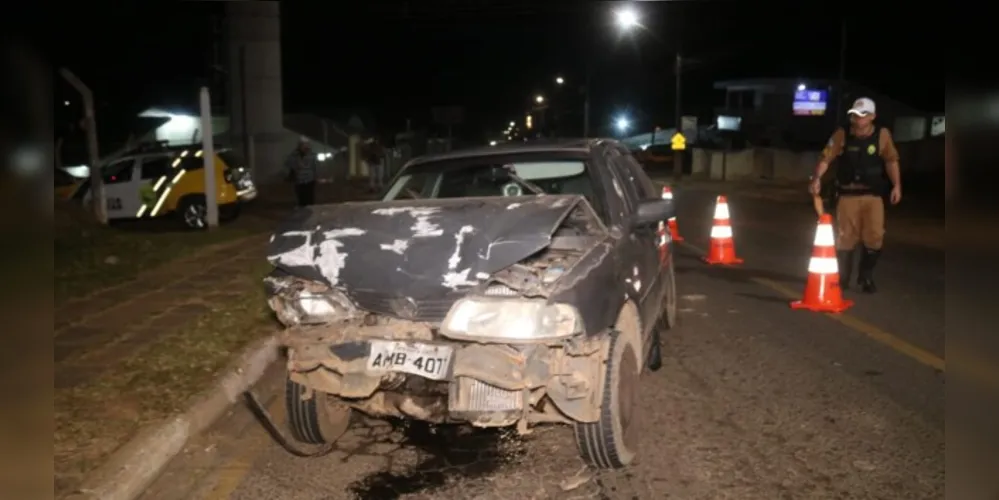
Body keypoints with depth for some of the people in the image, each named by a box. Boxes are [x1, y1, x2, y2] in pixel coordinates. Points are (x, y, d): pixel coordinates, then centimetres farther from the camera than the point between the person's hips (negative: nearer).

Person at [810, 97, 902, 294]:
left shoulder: (882, 135, -3)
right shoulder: (842, 134, -4)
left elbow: (891, 160, -2)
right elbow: (826, 157, -8)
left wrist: (896, 185, -11)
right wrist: (817, 178, -23)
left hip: (873, 194, 0)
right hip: (847, 194, 0)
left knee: (874, 236, -3)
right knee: (845, 237, 3)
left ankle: (866, 277, 18)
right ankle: (842, 277, 19)